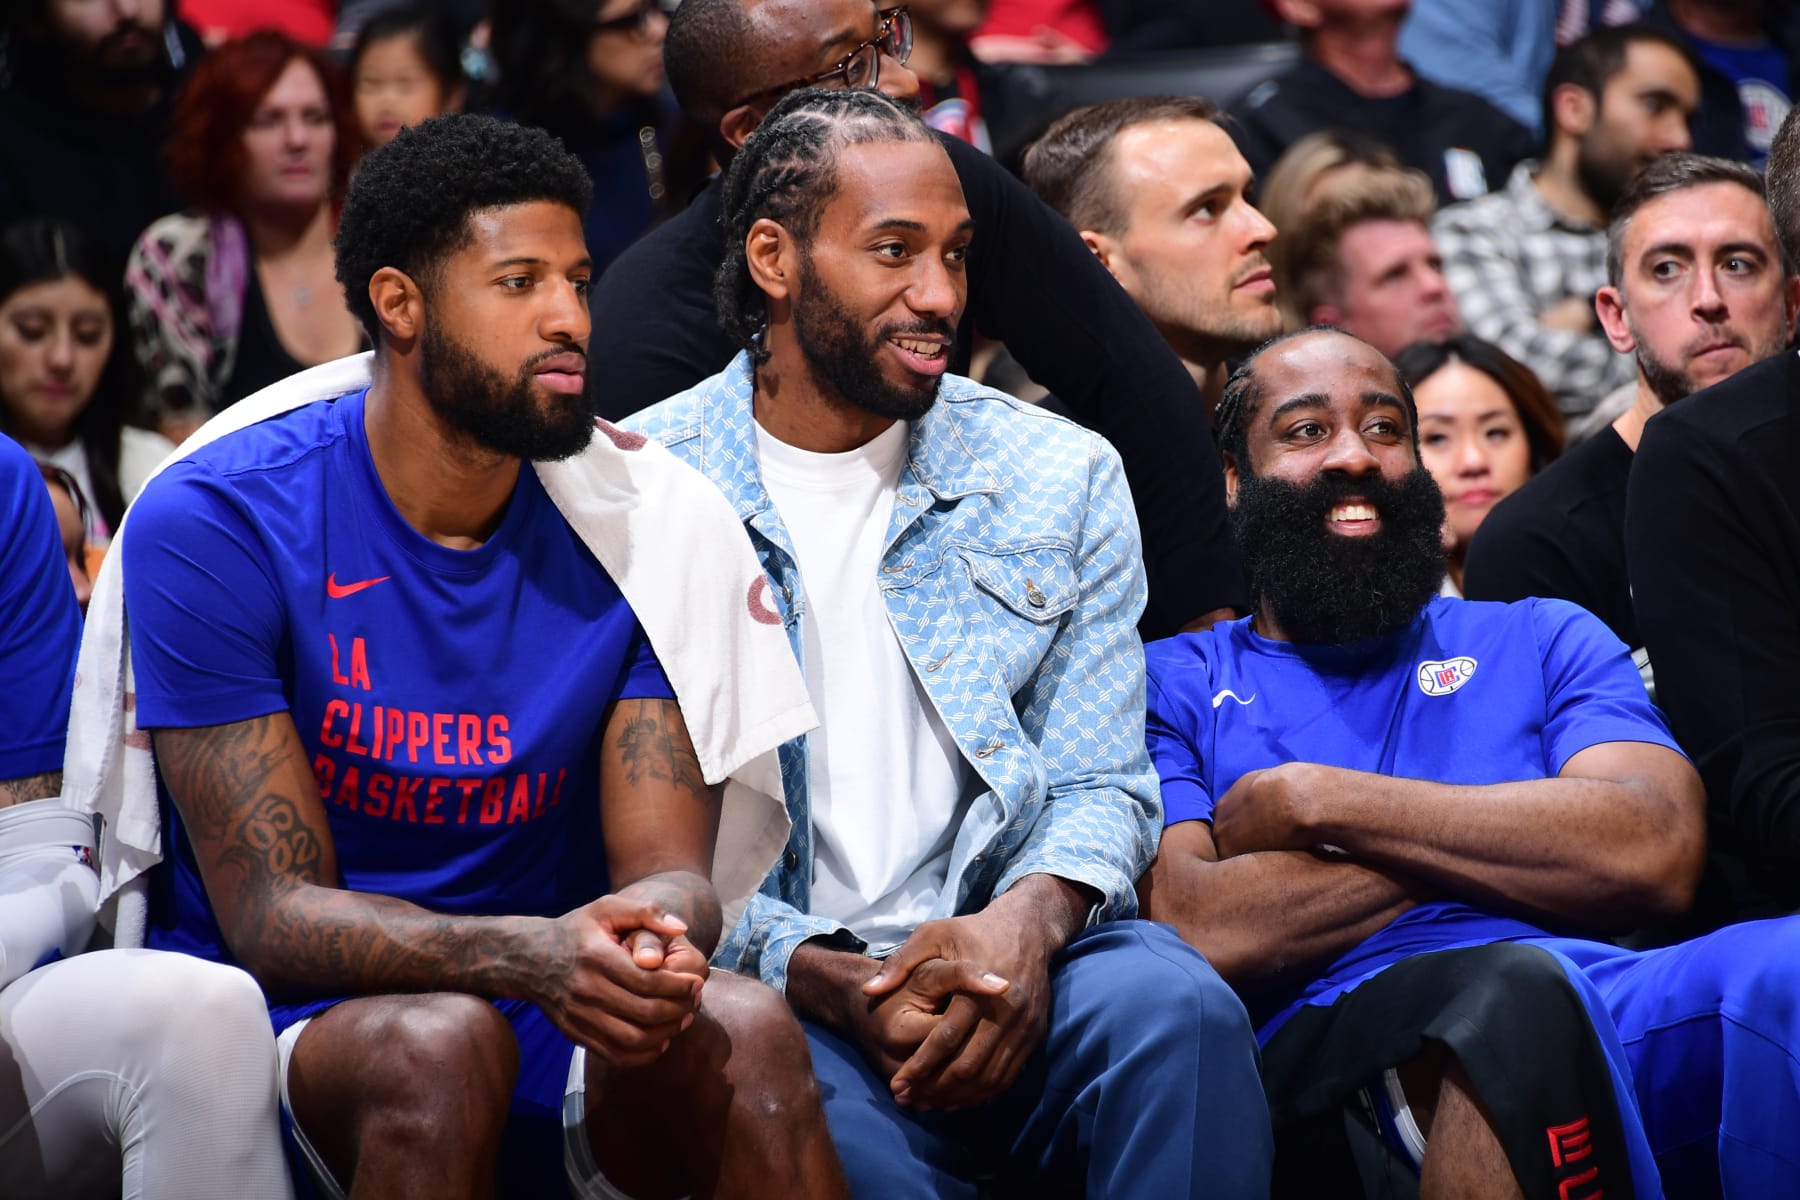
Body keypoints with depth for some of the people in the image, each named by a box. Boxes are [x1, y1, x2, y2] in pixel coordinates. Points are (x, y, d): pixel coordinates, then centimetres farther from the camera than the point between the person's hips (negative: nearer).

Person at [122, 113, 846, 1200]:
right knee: (440, 1040, -36)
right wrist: (530, 955, -32)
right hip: (302, 1025, -3)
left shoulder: (638, 529, 3)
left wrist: (654, 935, -30)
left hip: (547, 1031, 3)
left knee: (747, 1031, -29)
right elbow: (275, 917, -13)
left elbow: (671, 866, -2)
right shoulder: (215, 525, -9)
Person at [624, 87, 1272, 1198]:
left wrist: (1029, 919, -14)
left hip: (1014, 953, 3)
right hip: (772, 981, -3)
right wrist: (820, 975, -18)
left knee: (1178, 1011, -32)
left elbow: (1101, 786, 10)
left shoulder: (1064, 479, 13)